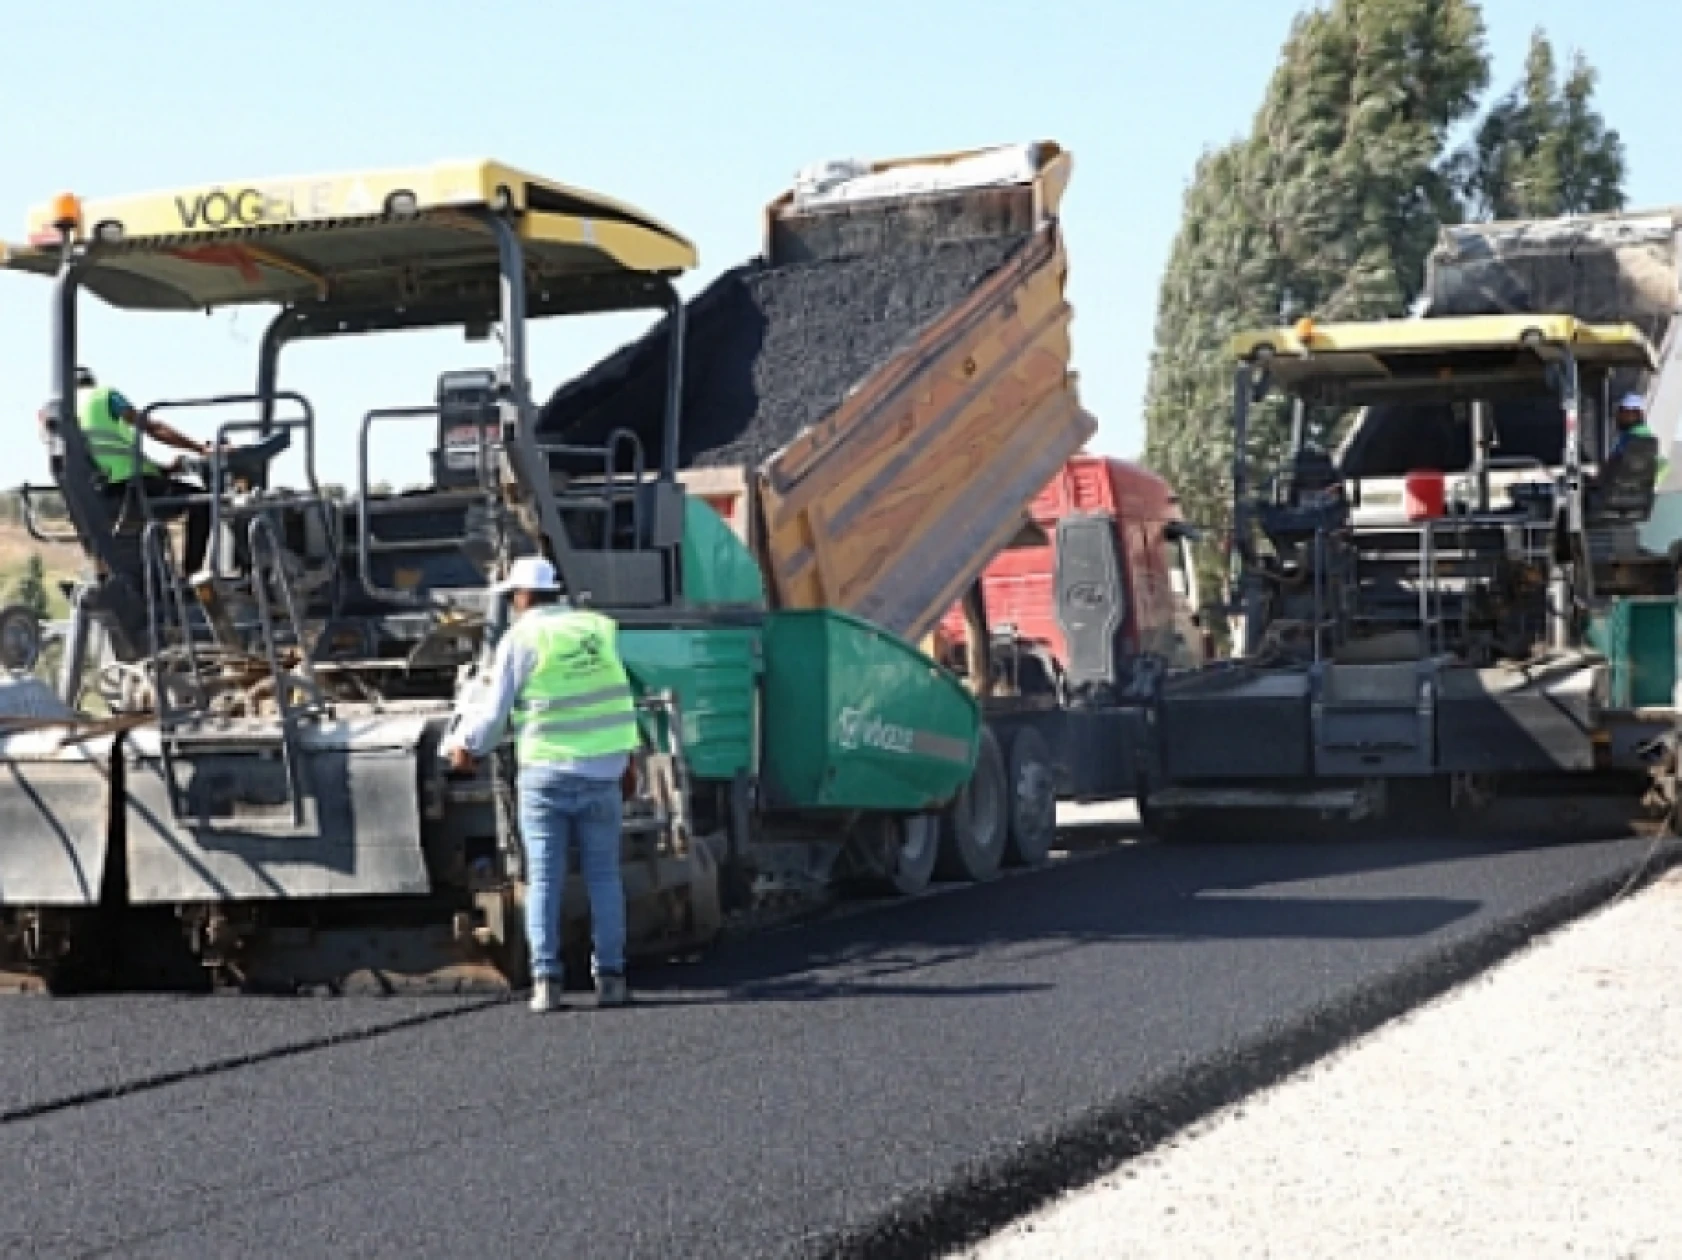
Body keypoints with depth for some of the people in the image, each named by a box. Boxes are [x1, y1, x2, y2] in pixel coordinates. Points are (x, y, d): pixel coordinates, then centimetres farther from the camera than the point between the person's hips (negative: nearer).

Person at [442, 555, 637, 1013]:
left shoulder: (521, 638, -5)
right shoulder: (600, 627, 6)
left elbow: (494, 712, -3)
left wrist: (465, 744, 14)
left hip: (546, 773, -3)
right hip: (603, 770, 3)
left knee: (544, 880, 3)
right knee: (603, 876, 9)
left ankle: (546, 980, -2)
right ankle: (610, 977, 6)